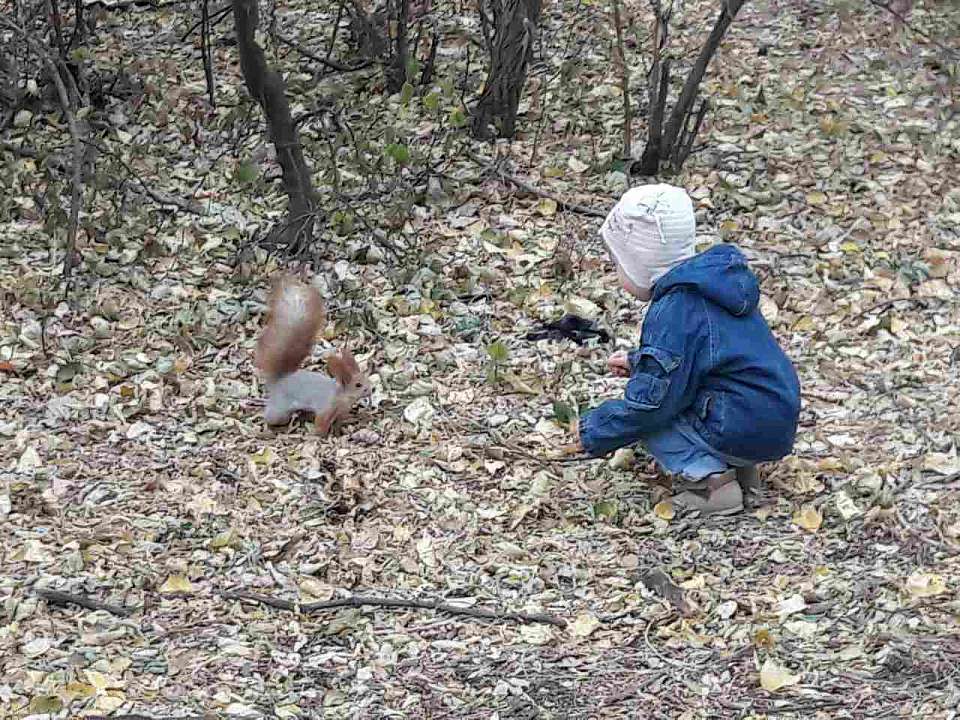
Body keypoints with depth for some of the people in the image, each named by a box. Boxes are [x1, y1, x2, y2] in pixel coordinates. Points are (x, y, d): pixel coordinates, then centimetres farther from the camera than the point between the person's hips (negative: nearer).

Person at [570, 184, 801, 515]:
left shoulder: (673, 313, -19)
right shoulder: (711, 282, 10)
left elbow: (651, 403, -18)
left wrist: (593, 431, -5)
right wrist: (638, 361, 31)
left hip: (746, 431, -9)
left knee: (642, 416, -3)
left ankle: (707, 477, -11)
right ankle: (735, 466, 11)